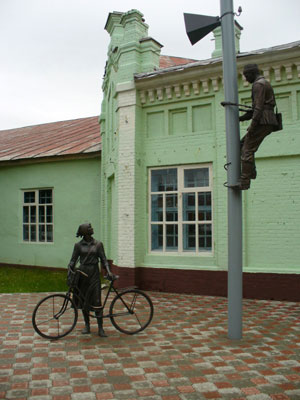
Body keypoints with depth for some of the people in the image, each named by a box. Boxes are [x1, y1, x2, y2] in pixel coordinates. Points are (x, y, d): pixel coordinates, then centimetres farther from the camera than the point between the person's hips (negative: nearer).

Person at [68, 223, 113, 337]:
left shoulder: (98, 244, 4)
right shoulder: (78, 245, 2)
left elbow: (103, 260, 3)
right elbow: (73, 260, 3)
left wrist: (108, 271, -10)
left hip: (94, 273, -1)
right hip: (82, 273, 1)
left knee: (97, 301, -6)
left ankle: (100, 328, -2)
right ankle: (87, 326, 23)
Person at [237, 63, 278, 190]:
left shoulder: (258, 84, -8)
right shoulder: (265, 83, 25)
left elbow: (258, 107, -19)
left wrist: (252, 126, -22)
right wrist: (240, 118, 22)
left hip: (263, 122, -10)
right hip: (269, 122, 10)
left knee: (248, 150, -10)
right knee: (243, 144, 15)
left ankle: (244, 181, -12)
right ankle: (251, 172, 8)